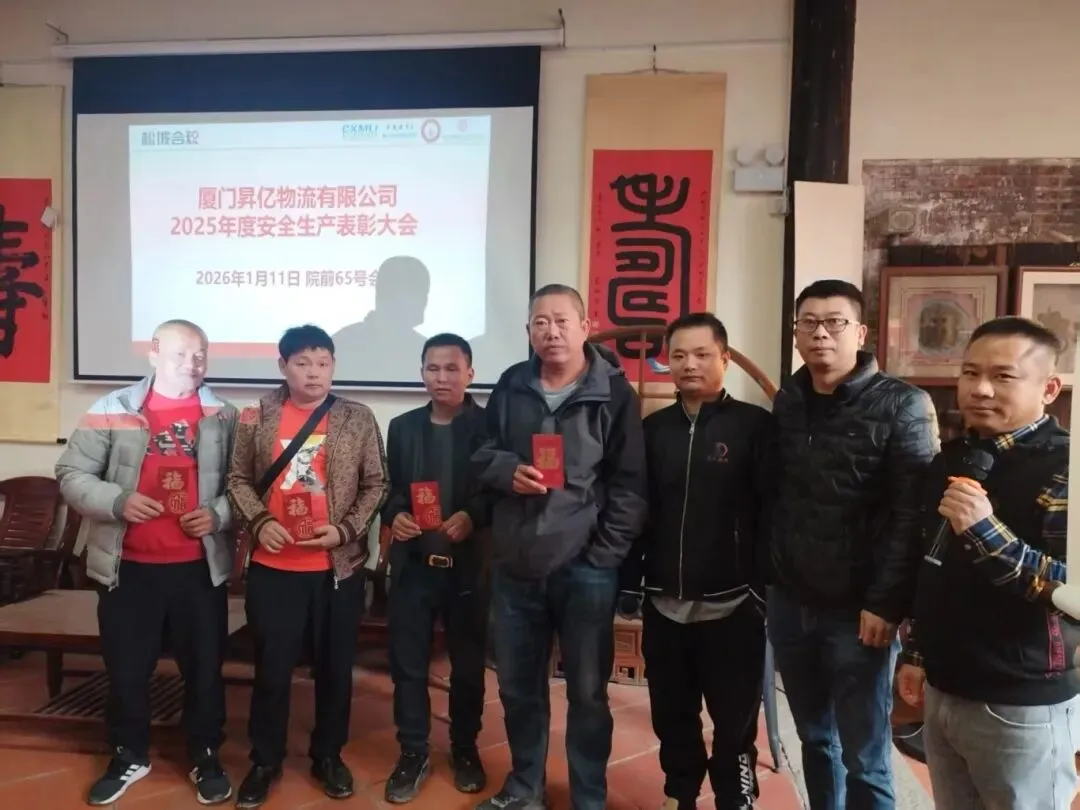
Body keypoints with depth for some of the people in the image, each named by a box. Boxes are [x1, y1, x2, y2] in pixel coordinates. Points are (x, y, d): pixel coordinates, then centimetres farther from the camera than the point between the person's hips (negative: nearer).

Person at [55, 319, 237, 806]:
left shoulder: (223, 416, 1)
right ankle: (129, 757, 37)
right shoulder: (112, 410, -1)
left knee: (204, 667, 11)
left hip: (200, 566, 0)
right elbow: (71, 475, 0)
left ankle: (206, 759, 31)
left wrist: (219, 514, -14)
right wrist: (117, 502, -17)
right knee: (126, 669, 14)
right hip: (129, 566, 0)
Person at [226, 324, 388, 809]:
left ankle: (328, 755, 32)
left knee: (335, 667, 12)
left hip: (338, 567, 0)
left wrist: (345, 529, -12)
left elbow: (376, 485, 0)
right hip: (272, 567, 0)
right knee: (272, 668, 10)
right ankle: (265, 761, 30)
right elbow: (239, 479, 6)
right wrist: (259, 521, -10)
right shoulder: (257, 417, 2)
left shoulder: (358, 419, -1)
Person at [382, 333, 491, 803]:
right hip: (413, 563, 3)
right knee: (407, 663, 9)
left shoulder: (488, 425, -5)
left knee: (468, 663, 13)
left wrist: (473, 516, -23)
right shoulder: (402, 427, 7)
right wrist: (394, 515, -11)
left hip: (468, 563, -2)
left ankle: (465, 749, 32)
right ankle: (413, 754, 27)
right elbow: (390, 489, 10)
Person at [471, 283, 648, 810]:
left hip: (585, 568, -4)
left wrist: (604, 554, -11)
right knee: (518, 685, 18)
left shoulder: (614, 393, -5)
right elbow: (482, 456, 13)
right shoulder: (511, 386, 6)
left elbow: (630, 485, -6)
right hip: (514, 563, 4)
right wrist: (507, 471, -9)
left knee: (588, 691, 11)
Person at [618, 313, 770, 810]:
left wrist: (764, 588, -9)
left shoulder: (754, 425, -5)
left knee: (734, 720, 10)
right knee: (672, 716, 16)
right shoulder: (653, 428, 6)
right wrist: (629, 583, 6)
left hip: (731, 604, -3)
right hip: (663, 603, 4)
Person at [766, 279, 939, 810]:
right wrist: (768, 575, 2)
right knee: (815, 740, 19)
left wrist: (886, 603, -17)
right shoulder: (787, 402, 7)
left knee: (864, 758, 8)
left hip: (858, 611, -4)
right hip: (790, 605, 5)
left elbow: (913, 515, -13)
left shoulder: (901, 405, -7)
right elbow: (772, 497, 7)